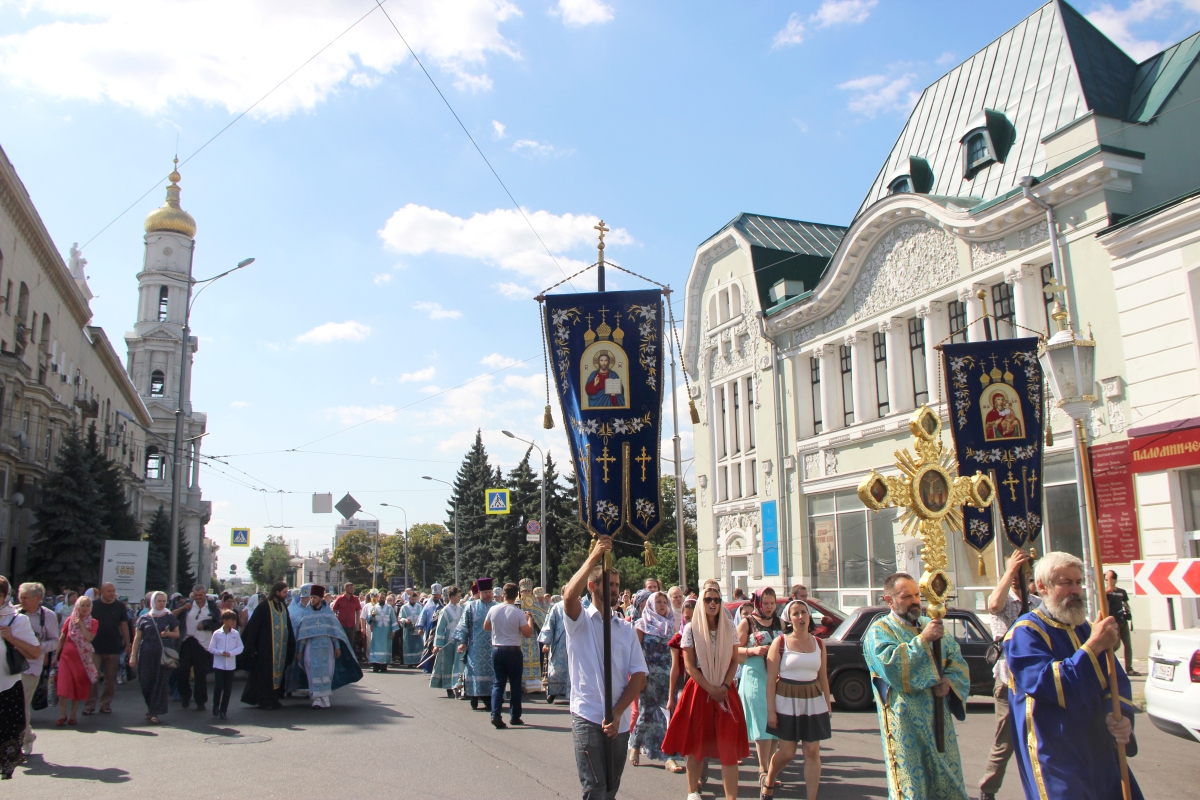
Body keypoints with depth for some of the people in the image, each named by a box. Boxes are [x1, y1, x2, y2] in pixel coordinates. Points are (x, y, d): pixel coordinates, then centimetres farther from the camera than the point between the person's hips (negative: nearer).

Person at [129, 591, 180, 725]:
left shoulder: (170, 617, 7)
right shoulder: (144, 618, 6)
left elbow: (177, 634, 10)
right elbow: (137, 638, 8)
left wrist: (168, 634, -12)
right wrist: (133, 656, 4)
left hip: (163, 654, -1)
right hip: (146, 654, 1)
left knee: (160, 682, -3)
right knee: (145, 681, 2)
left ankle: (155, 712, 4)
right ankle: (151, 706, 27)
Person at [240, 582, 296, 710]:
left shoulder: (283, 607, 10)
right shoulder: (263, 607, -10)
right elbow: (253, 627, -12)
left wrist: (291, 646, 11)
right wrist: (251, 647, -14)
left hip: (281, 648, 6)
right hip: (266, 648, -6)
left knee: (278, 672, 9)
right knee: (265, 673, -2)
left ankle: (273, 698, 18)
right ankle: (265, 700, 5)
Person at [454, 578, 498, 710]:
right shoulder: (471, 606, 5)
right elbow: (463, 625, 5)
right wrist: (462, 642, -3)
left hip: (493, 646, 1)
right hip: (475, 647, -1)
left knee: (491, 673, 0)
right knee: (475, 671, 1)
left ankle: (490, 699, 7)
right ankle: (474, 697, 12)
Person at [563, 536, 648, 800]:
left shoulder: (626, 629, 9)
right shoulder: (580, 620, -1)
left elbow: (639, 677, 1)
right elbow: (570, 596, -25)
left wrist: (617, 713, -10)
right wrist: (593, 558, -25)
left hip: (620, 722, 5)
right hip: (587, 719, -4)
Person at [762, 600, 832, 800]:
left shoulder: (819, 644, 6)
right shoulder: (780, 642, -6)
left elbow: (823, 678, 11)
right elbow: (771, 679, -8)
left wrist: (828, 706, 9)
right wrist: (771, 710, -12)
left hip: (813, 702, 3)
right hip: (787, 701, -3)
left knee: (812, 752, 1)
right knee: (787, 752, 4)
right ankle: (768, 781, 32)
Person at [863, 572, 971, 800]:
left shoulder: (931, 625, 14)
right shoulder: (879, 631, -4)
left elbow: (957, 661, 11)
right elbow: (891, 666, -21)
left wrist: (950, 680, -9)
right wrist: (922, 639, -22)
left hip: (939, 719, 6)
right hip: (905, 725, -6)